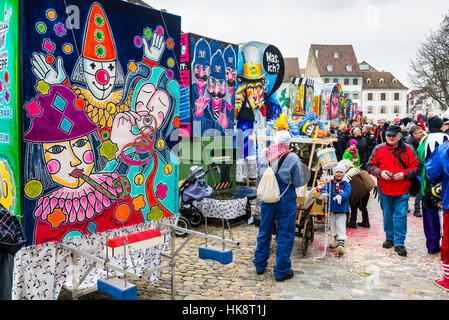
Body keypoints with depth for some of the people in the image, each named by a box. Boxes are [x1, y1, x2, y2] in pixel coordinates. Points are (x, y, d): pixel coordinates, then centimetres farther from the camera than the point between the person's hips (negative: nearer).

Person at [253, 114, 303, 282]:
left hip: (267, 198, 4)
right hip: (286, 199, -3)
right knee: (285, 235, 9)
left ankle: (260, 265, 32)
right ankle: (281, 271, 17)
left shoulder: (263, 153, -5)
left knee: (264, 231, 18)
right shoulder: (292, 158, -15)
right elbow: (298, 182, -8)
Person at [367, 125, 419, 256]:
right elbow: (370, 165, 8)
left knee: (401, 215, -4)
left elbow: (415, 167, 4)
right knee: (387, 215, 12)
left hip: (402, 191, -1)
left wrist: (404, 174, -13)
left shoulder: (408, 150, 2)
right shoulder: (379, 149, 3)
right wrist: (380, 172, -10)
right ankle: (390, 238, 30)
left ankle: (399, 243, 4)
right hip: (385, 189, 2)